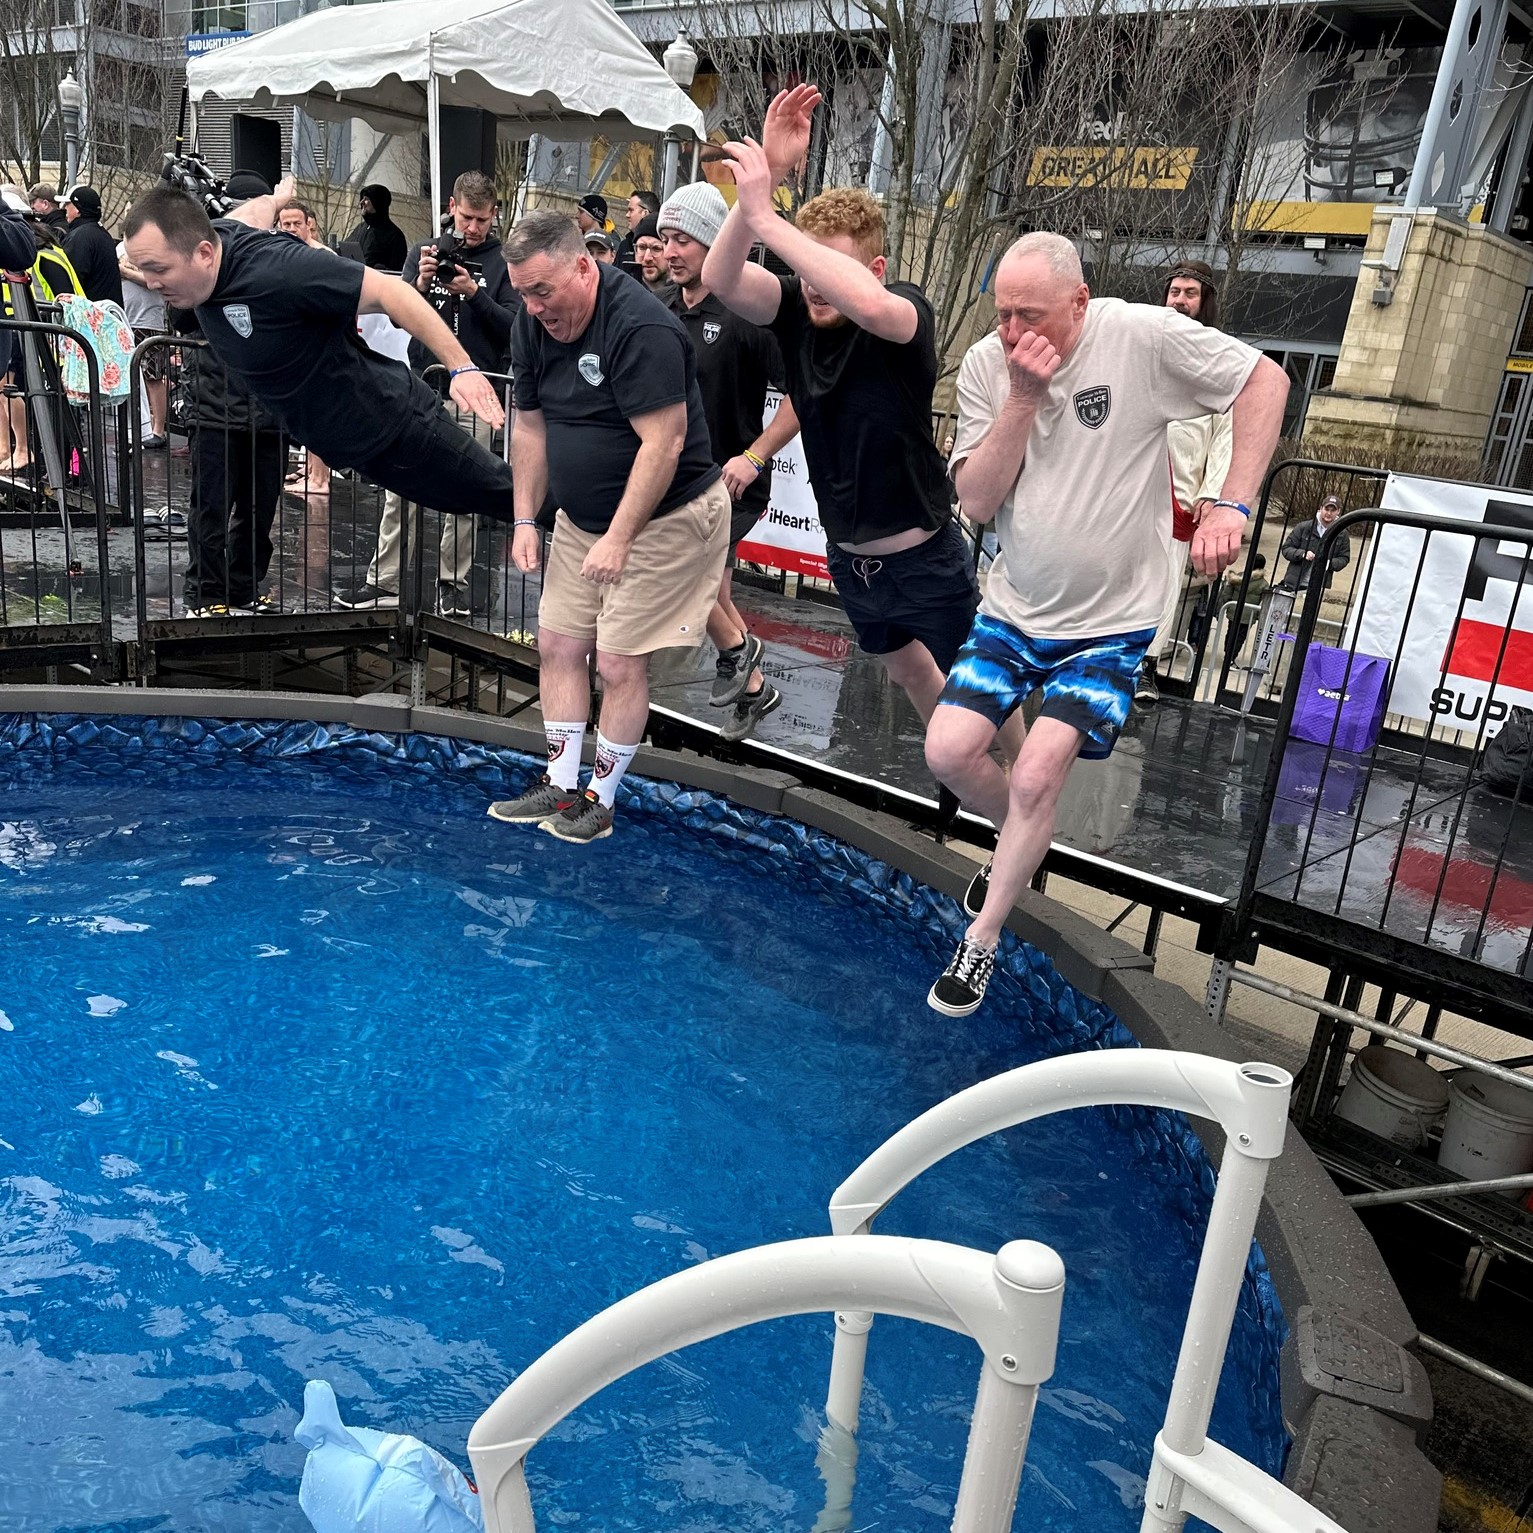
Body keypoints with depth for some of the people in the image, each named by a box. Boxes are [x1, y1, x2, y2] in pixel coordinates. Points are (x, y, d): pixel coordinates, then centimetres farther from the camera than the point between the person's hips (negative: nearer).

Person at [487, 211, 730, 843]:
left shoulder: (641, 328, -24)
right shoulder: (532, 325, 2)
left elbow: (663, 442, -27)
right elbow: (530, 427, 10)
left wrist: (618, 538, -25)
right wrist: (526, 519, 6)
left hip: (664, 518, -8)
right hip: (580, 517, 8)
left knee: (618, 662, -6)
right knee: (557, 644, 8)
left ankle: (601, 799, 11)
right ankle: (561, 787, 20)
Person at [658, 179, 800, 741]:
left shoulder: (747, 311, -14)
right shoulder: (664, 312, 7)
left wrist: (753, 457, -20)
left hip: (730, 485, -7)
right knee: (711, 597, 13)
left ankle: (736, 648, 3)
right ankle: (754, 688, 33)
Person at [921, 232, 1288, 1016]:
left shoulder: (1144, 336, -17)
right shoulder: (985, 364, -7)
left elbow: (1265, 380, -10)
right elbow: (977, 500, -11)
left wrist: (1231, 507, -18)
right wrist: (1023, 397, -23)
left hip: (1110, 624, -4)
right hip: (1014, 609, 4)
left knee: (1036, 775, -15)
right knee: (948, 750, -5)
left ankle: (981, 940, 7)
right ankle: (1022, 844, 30)